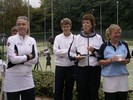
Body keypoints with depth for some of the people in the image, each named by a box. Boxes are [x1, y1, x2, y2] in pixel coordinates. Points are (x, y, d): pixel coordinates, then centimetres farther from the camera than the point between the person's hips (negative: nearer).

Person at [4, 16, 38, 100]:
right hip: (13, 78, -4)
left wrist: (20, 60, -12)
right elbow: (13, 59, -17)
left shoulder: (32, 40, 5)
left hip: (27, 77, 4)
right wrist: (27, 57, -8)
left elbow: (35, 59, -3)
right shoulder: (11, 39, -6)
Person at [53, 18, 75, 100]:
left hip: (71, 67, 0)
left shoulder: (75, 38, 1)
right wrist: (69, 51, -14)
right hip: (60, 66, 0)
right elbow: (56, 51, -10)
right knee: (58, 89, 6)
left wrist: (62, 53, -16)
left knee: (69, 88, 11)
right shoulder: (58, 38, 2)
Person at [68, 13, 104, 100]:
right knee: (81, 93, 5)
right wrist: (76, 57, -11)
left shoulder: (98, 38, 4)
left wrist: (94, 50, -14)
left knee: (93, 93, 8)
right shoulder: (77, 37, 7)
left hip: (95, 69, 0)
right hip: (81, 69, 1)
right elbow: (71, 53, 9)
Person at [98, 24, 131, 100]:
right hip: (109, 77, -2)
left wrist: (125, 61, -10)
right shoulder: (104, 46, -3)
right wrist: (110, 60, -19)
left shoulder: (124, 45, 5)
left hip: (123, 76, 3)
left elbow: (128, 59, 12)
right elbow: (100, 62, -3)